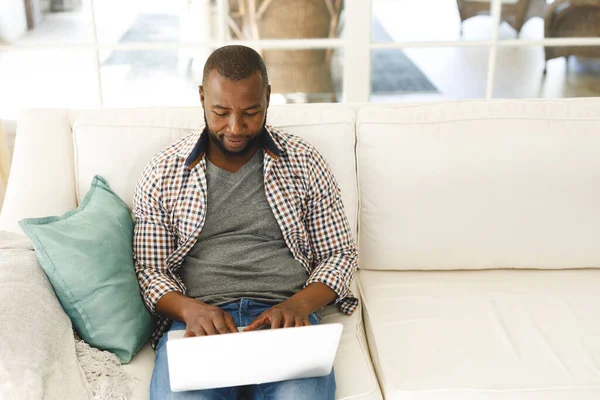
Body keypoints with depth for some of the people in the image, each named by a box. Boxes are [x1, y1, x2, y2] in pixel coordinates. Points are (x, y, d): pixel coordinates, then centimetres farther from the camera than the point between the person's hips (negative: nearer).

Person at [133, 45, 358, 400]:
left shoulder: (305, 163, 8)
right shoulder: (163, 173, 8)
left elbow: (341, 254, 11)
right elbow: (150, 269, 8)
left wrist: (299, 305, -9)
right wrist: (190, 309, -14)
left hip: (283, 316, 1)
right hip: (198, 320, 0)